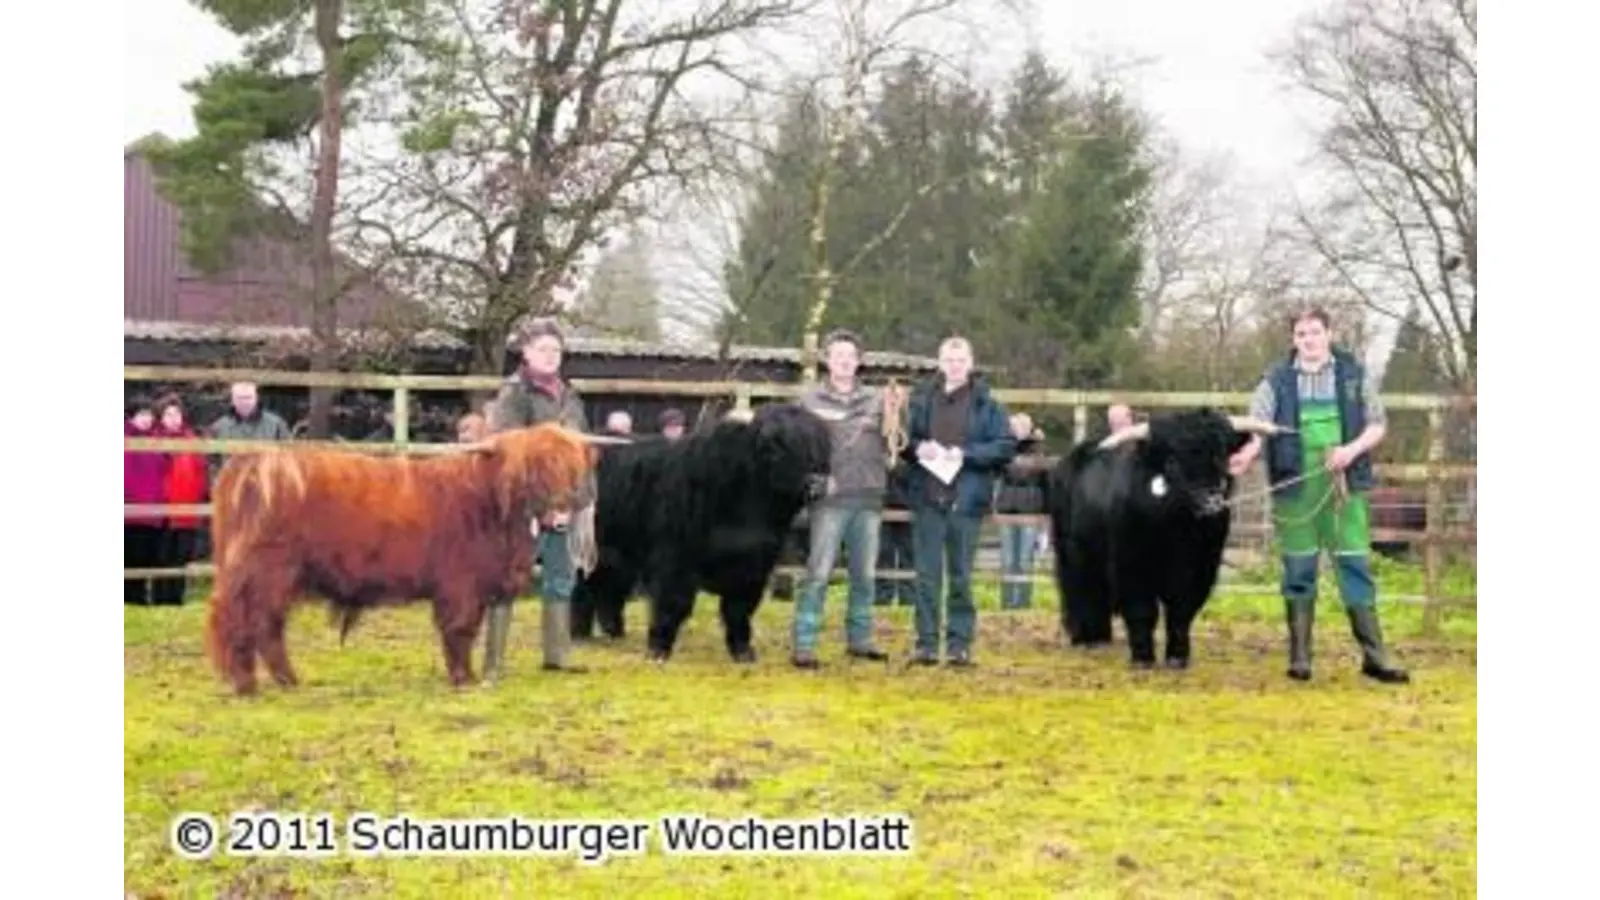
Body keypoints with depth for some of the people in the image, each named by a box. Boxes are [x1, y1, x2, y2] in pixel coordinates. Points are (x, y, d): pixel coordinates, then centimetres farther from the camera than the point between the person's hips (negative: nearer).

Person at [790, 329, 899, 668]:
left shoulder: (875, 399, 12)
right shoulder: (811, 400, 5)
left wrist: (892, 414, -9)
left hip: (869, 499, 3)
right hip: (831, 498, -3)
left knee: (865, 575, 10)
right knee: (818, 574, -8)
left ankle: (859, 639, 21)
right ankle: (804, 645, -7)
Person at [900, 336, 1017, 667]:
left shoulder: (985, 403, 2)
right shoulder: (922, 398, 8)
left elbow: (1007, 446, -1)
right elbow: (903, 439, 15)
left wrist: (967, 453, -12)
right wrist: (916, 447, -7)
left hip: (965, 499, -2)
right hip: (926, 497, 2)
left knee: (961, 575, 4)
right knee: (926, 574, 3)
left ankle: (960, 643, 10)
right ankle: (926, 643, 8)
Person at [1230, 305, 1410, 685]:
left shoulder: (1354, 375, 6)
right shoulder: (1276, 380, 5)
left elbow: (1377, 424, 8)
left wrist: (1353, 449, -11)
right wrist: (1247, 453, -26)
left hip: (1343, 484, 0)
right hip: (1294, 485, 0)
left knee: (1355, 566, 0)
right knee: (1298, 570, 5)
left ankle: (1374, 656, 4)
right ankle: (1300, 657, 12)